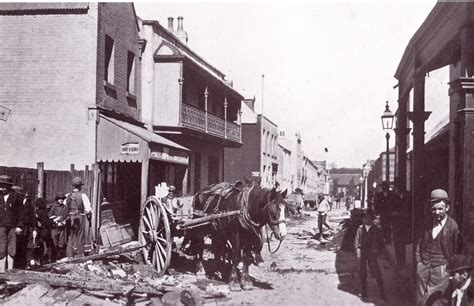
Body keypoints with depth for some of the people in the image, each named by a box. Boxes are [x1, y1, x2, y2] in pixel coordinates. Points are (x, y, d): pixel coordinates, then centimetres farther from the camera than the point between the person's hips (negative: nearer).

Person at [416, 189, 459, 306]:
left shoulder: (453, 226, -9)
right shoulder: (428, 222, 4)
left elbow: (456, 251, -2)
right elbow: (419, 242, 15)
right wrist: (418, 259, 8)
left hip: (439, 269, -4)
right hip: (423, 266, 4)